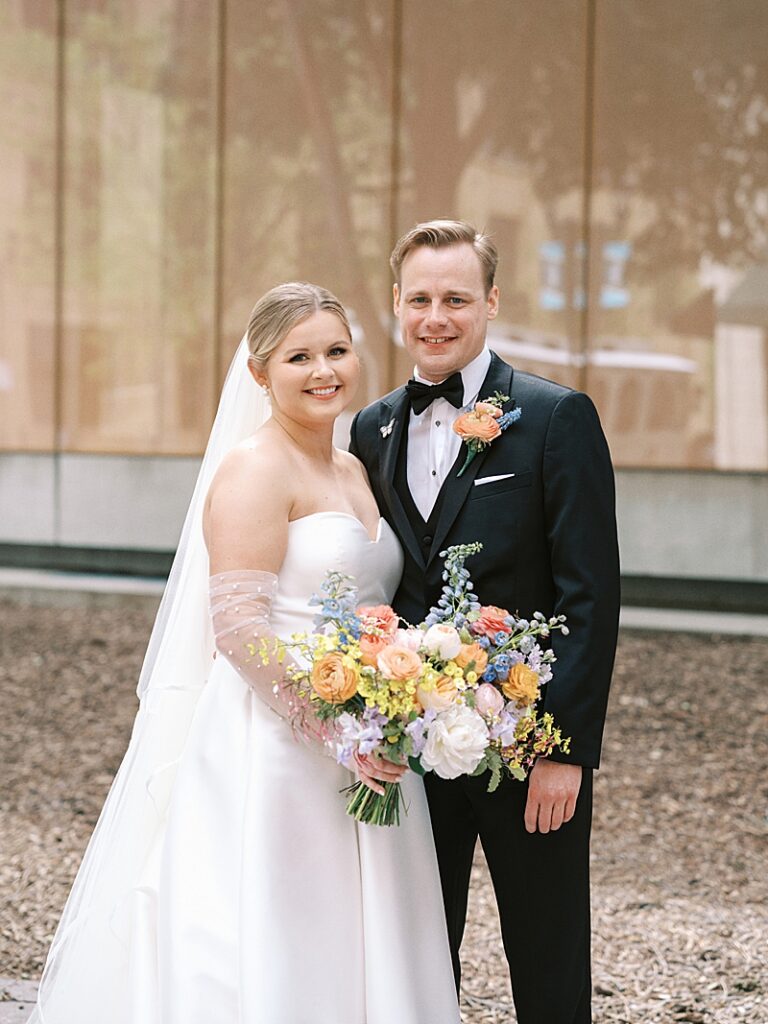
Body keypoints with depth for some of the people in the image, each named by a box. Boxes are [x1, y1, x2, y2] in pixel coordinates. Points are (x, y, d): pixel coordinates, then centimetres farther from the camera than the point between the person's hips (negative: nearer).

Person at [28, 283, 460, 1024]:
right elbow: (238, 625, -19)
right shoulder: (254, 469, -11)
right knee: (268, 963, -4)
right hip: (269, 750, -8)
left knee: (339, 963, 12)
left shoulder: (355, 472, 15)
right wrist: (333, 726, -22)